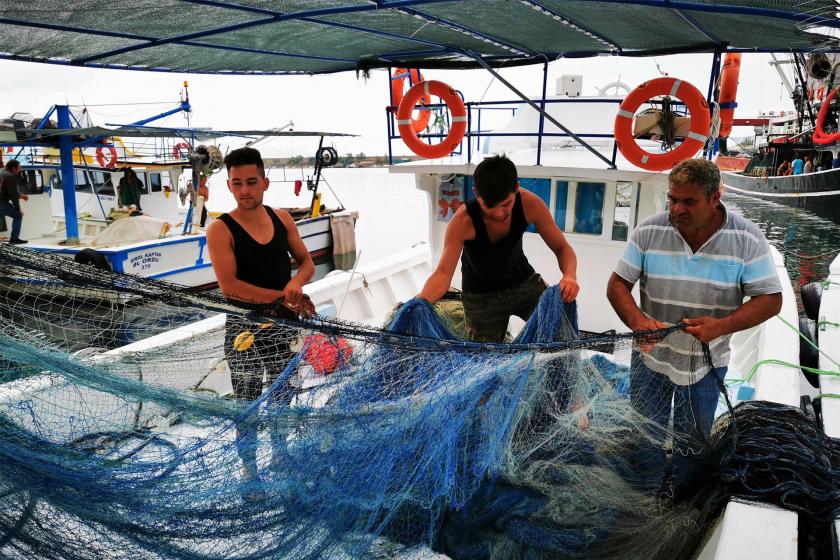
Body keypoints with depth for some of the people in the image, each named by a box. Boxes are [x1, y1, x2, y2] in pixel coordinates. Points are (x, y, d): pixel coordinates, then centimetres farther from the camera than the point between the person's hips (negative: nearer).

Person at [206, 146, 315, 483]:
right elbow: (228, 286, -21)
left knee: (283, 396, 20)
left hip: (284, 324, 5)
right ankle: (249, 469, 27)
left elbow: (306, 262, 7)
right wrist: (281, 296, -20)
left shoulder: (282, 219, 1)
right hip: (244, 328, -4)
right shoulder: (221, 229, -13)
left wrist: (297, 281, -16)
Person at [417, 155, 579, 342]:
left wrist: (570, 276, -37)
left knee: (565, 305, -19)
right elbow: (443, 274, -33)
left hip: (524, 282, 2)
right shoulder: (463, 221, -30)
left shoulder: (530, 205, -23)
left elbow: (562, 248, -15)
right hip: (481, 297, -2)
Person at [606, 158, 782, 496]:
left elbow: (770, 300, -11)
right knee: (646, 437, 14)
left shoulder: (747, 239, -13)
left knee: (690, 442, 17)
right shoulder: (649, 231, -12)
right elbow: (617, 284, -8)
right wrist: (638, 321, -27)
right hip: (651, 355, 1)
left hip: (706, 362, 0)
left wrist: (721, 326, -27)